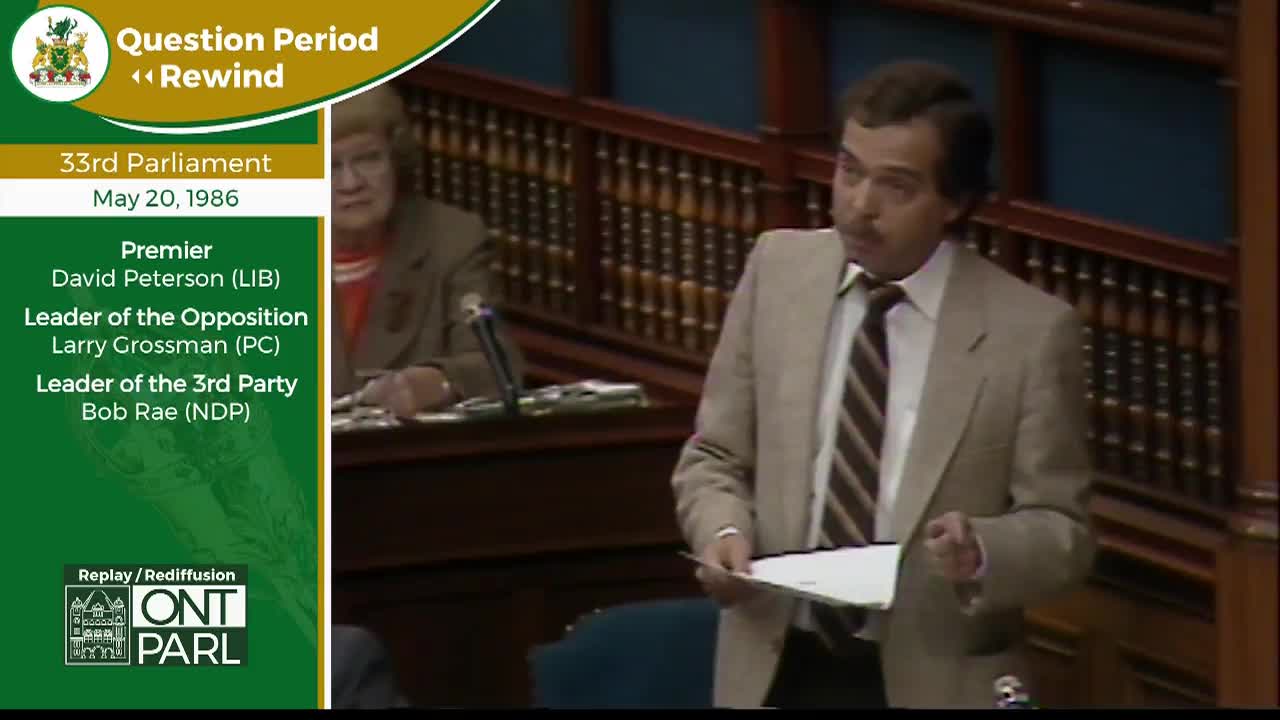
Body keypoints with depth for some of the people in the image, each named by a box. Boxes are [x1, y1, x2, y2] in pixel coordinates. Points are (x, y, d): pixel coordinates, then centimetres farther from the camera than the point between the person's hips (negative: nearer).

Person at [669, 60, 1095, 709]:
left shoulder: (1031, 330, -10)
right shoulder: (779, 268, 1)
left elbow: (1062, 532, -5)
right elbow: (715, 458, 8)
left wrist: (983, 552, -25)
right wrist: (724, 532, -12)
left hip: (932, 684, -3)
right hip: (775, 672, 3)